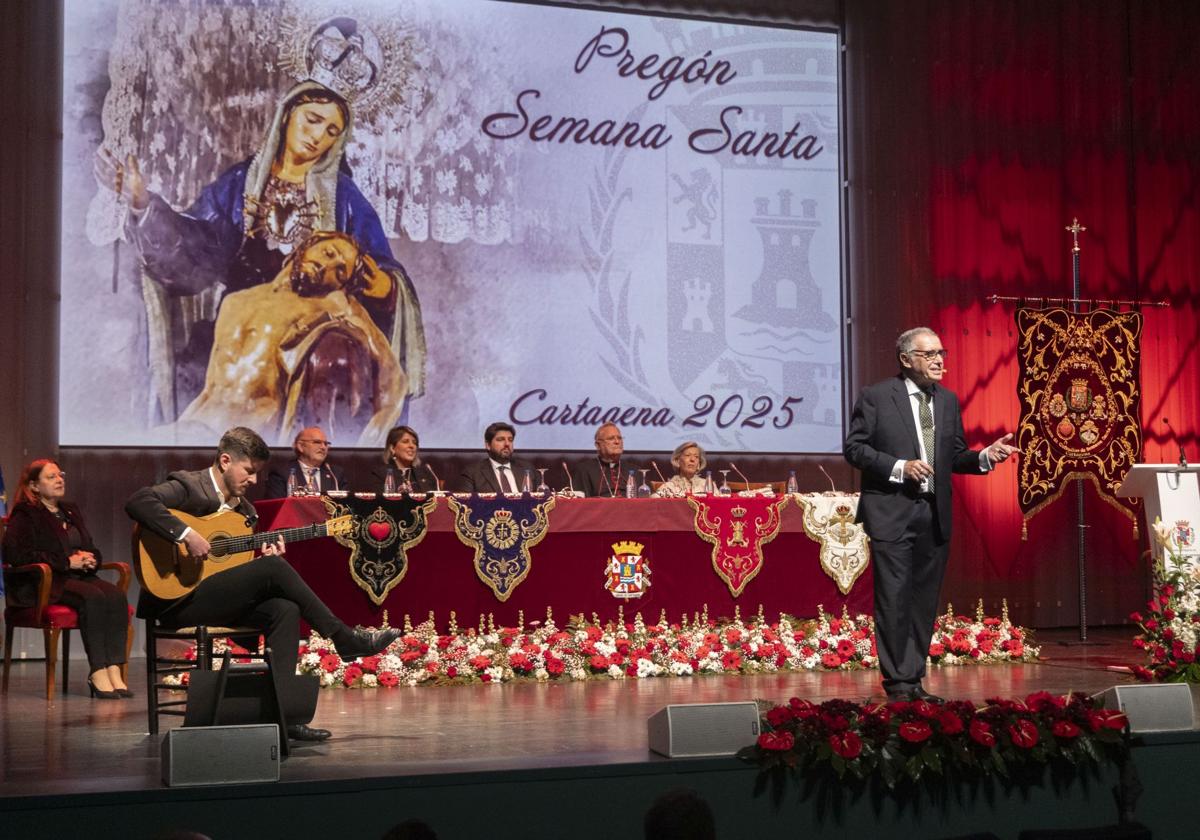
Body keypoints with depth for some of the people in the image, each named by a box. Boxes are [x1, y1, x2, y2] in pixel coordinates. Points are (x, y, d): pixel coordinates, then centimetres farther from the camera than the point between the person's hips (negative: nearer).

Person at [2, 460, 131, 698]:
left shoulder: (71, 511, 24)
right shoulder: (25, 516, 2)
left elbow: (92, 549, 29)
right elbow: (18, 555, -13)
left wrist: (90, 558, 1)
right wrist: (67, 562, -15)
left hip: (78, 576, 6)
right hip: (43, 582, -6)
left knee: (116, 596, -26)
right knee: (93, 597, -35)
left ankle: (114, 670, -33)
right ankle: (97, 673, -34)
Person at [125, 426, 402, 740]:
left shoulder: (244, 508, 17)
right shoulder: (188, 486, -6)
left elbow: (240, 570, 20)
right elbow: (137, 502, -24)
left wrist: (267, 558, -2)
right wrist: (186, 535, -30)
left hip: (219, 601, 8)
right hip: (176, 599, -8)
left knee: (285, 609, -18)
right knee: (272, 567, -21)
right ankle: (345, 639, -12)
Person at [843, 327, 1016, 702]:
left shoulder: (948, 401, 13)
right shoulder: (876, 397, -3)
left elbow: (954, 456, 16)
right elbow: (853, 447, -5)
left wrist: (984, 457, -3)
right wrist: (899, 467, -16)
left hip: (935, 515, 6)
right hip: (892, 513, -5)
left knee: (924, 603, 8)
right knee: (894, 601, -5)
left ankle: (914, 681, 16)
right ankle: (897, 683, 2)